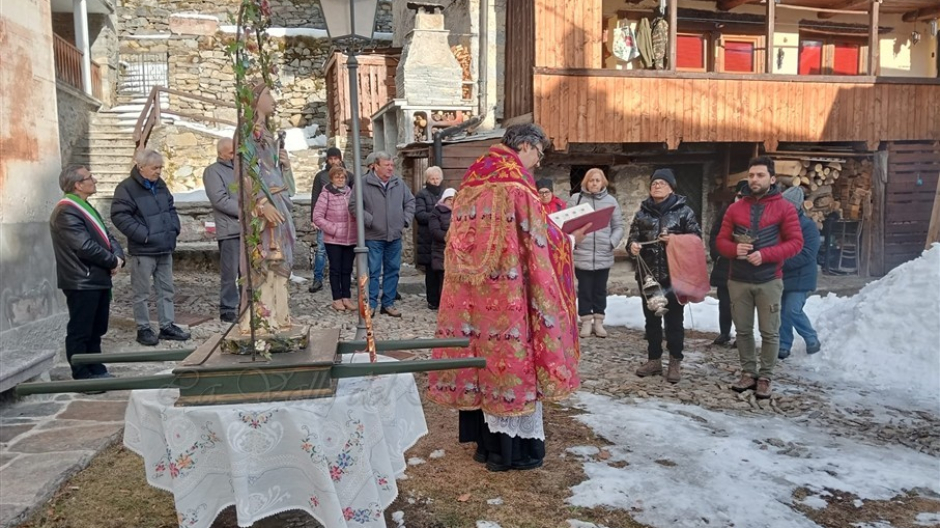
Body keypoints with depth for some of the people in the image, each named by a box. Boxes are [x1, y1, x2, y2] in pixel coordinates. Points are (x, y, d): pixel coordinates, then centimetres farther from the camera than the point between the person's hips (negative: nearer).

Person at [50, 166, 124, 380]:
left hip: (99, 279, 10)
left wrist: (118, 256, -3)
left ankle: (96, 370, 26)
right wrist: (112, 261, -12)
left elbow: (107, 236, 16)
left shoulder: (84, 207, 16)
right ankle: (82, 376, 7)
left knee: (96, 330, 16)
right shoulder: (66, 212, -16)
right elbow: (85, 246, -23)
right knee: (80, 331, 0)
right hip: (81, 282, -10)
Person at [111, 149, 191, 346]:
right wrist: (143, 235, -19)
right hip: (143, 250, -7)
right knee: (142, 293, 2)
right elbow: (119, 216, -17)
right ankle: (143, 329, 12)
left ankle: (167, 325, 21)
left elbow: (171, 208, 23)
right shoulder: (127, 188, -11)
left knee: (166, 290, 12)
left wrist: (174, 228, 8)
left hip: (165, 248, 7)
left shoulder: (160, 184, 12)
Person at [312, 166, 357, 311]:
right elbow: (317, 217, -8)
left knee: (347, 269, 11)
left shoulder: (350, 193, 5)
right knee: (335, 269, 5)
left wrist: (357, 230, -1)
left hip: (350, 239, 4)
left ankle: (347, 298, 20)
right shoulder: (326, 195, -7)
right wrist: (333, 229, -11)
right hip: (333, 240, -4)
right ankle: (337, 299, 13)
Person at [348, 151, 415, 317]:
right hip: (373, 237, -5)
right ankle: (371, 304, 11)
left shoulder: (399, 184, 6)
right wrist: (370, 221, -11)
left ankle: (388, 303, 21)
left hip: (395, 236, 5)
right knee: (373, 271, 0)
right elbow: (354, 206, -8)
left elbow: (410, 201, 17)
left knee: (393, 270, 10)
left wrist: (405, 221, 8)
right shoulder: (363, 184, -9)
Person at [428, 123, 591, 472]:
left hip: (470, 287, 8)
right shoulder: (516, 178, -9)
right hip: (506, 286, -8)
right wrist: (569, 240, 6)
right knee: (510, 352, 0)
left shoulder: (473, 176, 15)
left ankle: (484, 439, 22)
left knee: (481, 351, 12)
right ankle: (513, 449, 9)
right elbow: (536, 234, -10)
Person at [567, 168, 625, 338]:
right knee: (584, 290, 6)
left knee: (600, 290, 11)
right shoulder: (576, 199, 1)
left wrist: (612, 242, -7)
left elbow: (618, 226, 7)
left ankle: (598, 321, 21)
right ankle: (586, 322, 15)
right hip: (582, 254, -1)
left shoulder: (610, 201, 6)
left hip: (604, 255, 2)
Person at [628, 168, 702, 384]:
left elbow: (696, 237, -3)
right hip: (648, 274, 4)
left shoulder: (683, 210, -1)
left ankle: (675, 362, 13)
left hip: (674, 274, -3)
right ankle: (654, 359, 23)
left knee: (674, 319, 3)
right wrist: (633, 246, -16)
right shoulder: (643, 212, 9)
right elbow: (633, 236, 7)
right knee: (651, 319, 12)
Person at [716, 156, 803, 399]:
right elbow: (721, 240, 9)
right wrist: (734, 249, -14)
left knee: (770, 332, 2)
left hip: (769, 281, -3)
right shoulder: (735, 208, 8)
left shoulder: (784, 208, -1)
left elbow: (795, 242, -5)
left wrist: (765, 255, -18)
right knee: (743, 330, 9)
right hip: (738, 280, 3)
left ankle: (765, 377, 14)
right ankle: (748, 372, 22)